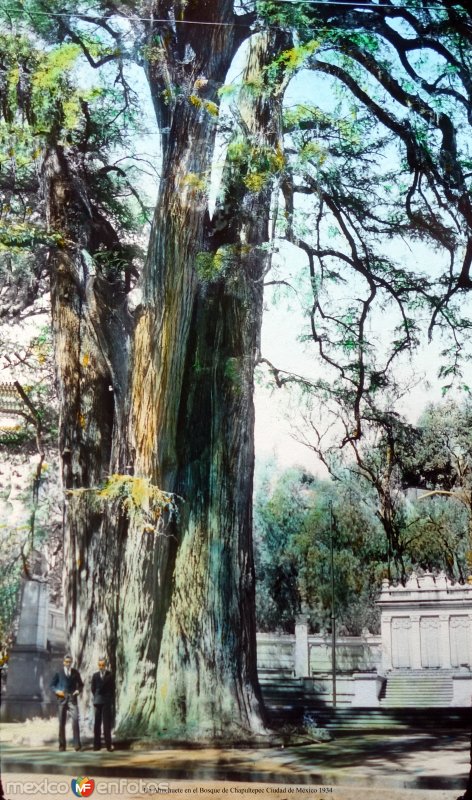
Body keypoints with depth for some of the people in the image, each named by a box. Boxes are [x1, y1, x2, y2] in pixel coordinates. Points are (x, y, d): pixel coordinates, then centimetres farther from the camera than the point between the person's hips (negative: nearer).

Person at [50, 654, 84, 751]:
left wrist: (78, 690, -4)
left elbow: (80, 684, 16)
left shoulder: (75, 672, 9)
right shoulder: (59, 673, 6)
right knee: (62, 723, 3)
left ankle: (77, 744, -13)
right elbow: (52, 685, 9)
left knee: (75, 720, -14)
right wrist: (56, 691, -9)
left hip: (72, 699, 0)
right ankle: (62, 745, 11)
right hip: (62, 699, 0)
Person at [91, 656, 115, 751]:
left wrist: (112, 700, -1)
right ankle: (97, 744, 5)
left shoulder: (110, 675, 1)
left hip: (107, 701, -2)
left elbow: (112, 688, 2)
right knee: (97, 723, 3)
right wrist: (96, 697, 6)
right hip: (98, 701, 2)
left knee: (107, 723, -3)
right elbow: (93, 688, 10)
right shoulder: (95, 675, 6)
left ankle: (108, 744, -2)